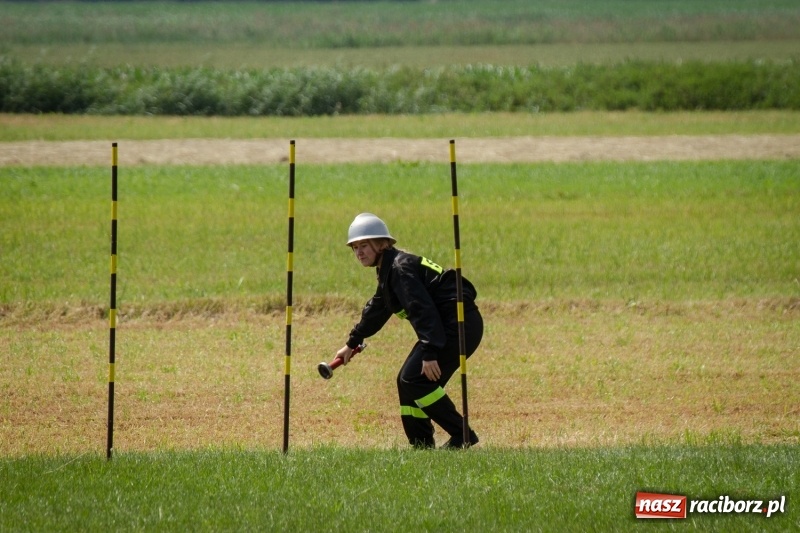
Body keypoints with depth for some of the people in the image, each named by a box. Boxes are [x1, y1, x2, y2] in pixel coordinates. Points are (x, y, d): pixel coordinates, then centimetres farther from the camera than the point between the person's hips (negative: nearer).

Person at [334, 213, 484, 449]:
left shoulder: (400, 268, -14)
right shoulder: (389, 270, 18)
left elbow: (423, 310, -24)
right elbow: (376, 310, 35)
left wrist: (429, 353, -31)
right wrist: (352, 343, 46)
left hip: (458, 325, -11)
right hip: (449, 326, 11)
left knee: (415, 379, -16)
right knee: (407, 381, 12)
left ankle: (462, 436, -14)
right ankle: (422, 445, 14)